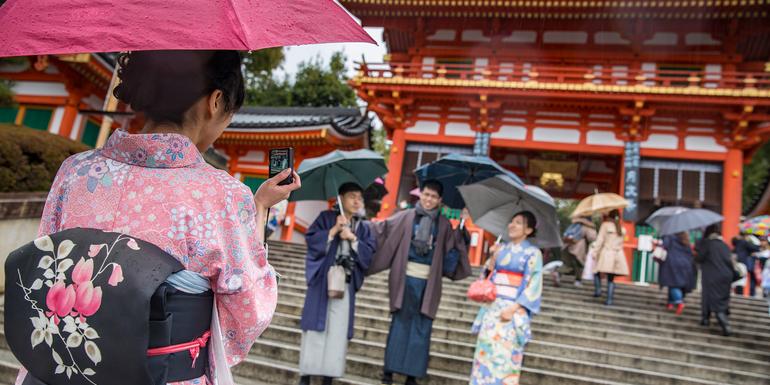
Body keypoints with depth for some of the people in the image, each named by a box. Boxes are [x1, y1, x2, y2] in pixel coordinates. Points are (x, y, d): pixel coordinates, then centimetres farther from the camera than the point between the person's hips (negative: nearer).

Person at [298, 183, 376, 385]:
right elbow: (310, 240, -5)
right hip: (322, 280, -2)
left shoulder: (364, 228, 13)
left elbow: (369, 254, 3)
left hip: (346, 283, 2)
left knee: (338, 330, 0)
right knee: (316, 326, -2)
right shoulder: (326, 217, 5)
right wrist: (333, 230, -13)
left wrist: (353, 239, -10)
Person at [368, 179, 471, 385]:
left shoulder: (444, 224, 8)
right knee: (400, 322, 3)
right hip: (405, 276, -1)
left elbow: (452, 252, 4)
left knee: (421, 327, 4)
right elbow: (382, 229, 1)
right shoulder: (406, 217, 3)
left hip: (428, 280, 2)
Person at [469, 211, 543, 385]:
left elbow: (533, 285, -9)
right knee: (485, 350, 3)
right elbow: (489, 276, 18)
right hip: (493, 307, 5)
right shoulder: (502, 250, 14)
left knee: (504, 356, -7)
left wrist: (514, 308, -17)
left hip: (514, 310, -5)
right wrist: (492, 260, -1)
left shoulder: (533, 253, -1)